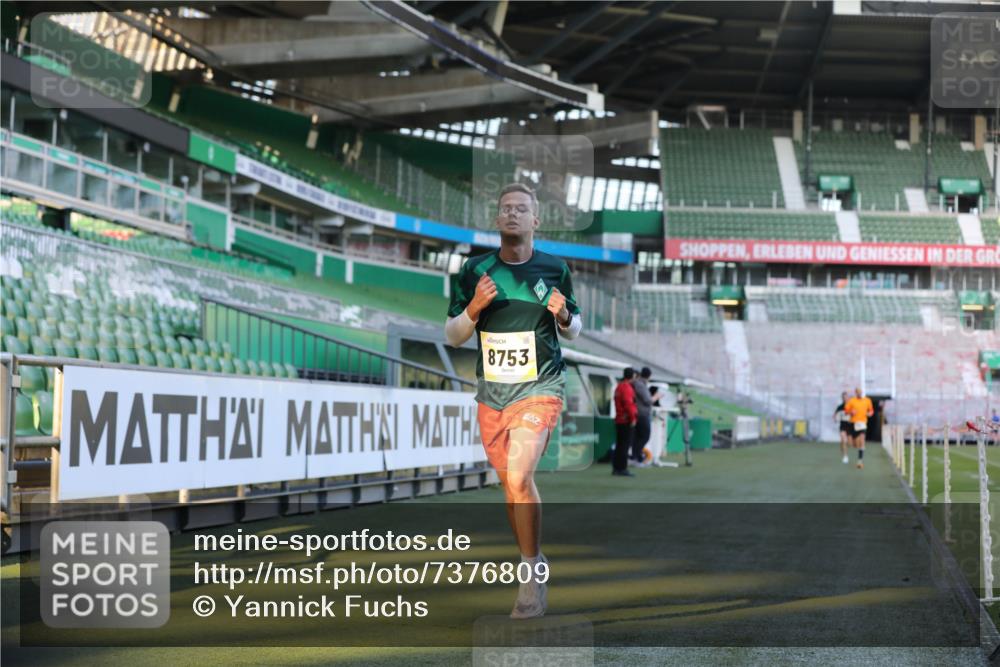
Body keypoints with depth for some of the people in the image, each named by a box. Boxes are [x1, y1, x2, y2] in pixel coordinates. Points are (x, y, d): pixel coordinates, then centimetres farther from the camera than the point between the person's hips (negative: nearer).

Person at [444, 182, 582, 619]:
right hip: (492, 391, 4)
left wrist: (563, 317, -12)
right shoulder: (475, 270, 2)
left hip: (540, 388, -4)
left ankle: (532, 574, -10)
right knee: (509, 483, 12)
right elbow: (452, 336, 5)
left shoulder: (555, 269, 0)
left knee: (519, 476, -21)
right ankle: (530, 562, 29)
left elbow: (573, 330, 11)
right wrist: (474, 309, -14)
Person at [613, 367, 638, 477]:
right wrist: (633, 418, -18)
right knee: (625, 445, -8)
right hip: (627, 421, -10)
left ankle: (616, 468, 15)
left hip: (619, 420, 10)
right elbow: (628, 404, -23)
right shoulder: (626, 387, -15)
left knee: (619, 445, 12)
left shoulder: (619, 387, 17)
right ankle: (623, 468, -9)